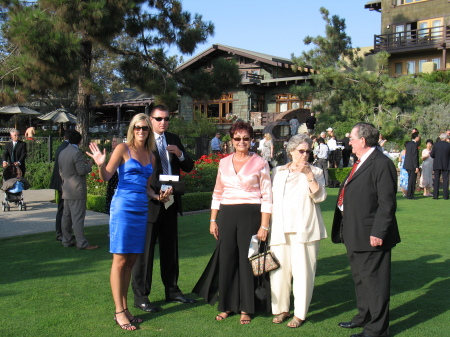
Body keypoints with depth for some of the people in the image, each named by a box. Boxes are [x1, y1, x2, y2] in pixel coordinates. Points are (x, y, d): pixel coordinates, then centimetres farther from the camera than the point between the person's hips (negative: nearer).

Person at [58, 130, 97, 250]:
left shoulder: (62, 153, 13)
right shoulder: (77, 153, -15)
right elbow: (82, 170, -18)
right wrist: (89, 164, 0)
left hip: (66, 189, 9)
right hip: (77, 190, -9)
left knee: (66, 216, 13)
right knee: (78, 217, -7)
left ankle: (67, 240, 20)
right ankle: (82, 243, -4)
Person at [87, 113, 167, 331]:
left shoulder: (150, 156, 14)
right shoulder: (123, 149, -3)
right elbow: (106, 177, -8)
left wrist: (157, 196, 2)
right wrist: (101, 164, -27)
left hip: (141, 210, 6)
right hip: (123, 207, -6)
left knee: (131, 261, 11)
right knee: (120, 260, -2)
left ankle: (125, 308, 20)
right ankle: (119, 312, 5)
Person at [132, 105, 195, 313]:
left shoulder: (174, 140, 12)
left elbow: (189, 167, 12)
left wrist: (180, 154, -9)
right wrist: (154, 194, -23)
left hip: (171, 202, 6)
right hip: (149, 203, -6)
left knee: (170, 248, 16)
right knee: (145, 250, 1)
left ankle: (172, 290, 29)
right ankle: (141, 296, 11)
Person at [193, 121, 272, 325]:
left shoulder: (260, 163, -1)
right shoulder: (224, 163, 10)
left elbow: (267, 197, -3)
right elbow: (217, 194, 14)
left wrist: (264, 225, -9)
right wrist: (213, 220, 9)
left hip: (250, 215, -3)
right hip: (226, 216, 3)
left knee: (247, 260, 2)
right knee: (226, 260, 6)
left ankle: (246, 308, 17)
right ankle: (226, 305, 21)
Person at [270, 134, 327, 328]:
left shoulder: (315, 172, 6)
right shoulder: (278, 172, 14)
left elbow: (320, 197, -7)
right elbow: (271, 197, 18)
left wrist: (309, 175, -14)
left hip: (304, 230, -2)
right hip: (280, 230, 3)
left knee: (303, 271, -2)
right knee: (279, 270, 3)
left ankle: (300, 314, 8)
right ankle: (281, 309, 19)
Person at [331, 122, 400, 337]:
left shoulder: (382, 164, -18)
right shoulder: (360, 164, 13)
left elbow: (387, 203, -22)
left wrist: (378, 233, -23)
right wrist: (347, 230, 18)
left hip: (370, 236, -10)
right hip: (355, 234, 10)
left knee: (374, 281, 1)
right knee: (359, 278, 22)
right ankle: (364, 316, 39)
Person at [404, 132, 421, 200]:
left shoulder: (409, 143, 11)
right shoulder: (414, 145, -16)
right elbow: (414, 156, -20)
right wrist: (416, 167, -20)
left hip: (408, 165, 9)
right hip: (412, 166, -9)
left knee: (410, 180, 17)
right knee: (412, 181, -3)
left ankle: (409, 195, 22)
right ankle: (410, 196, 0)